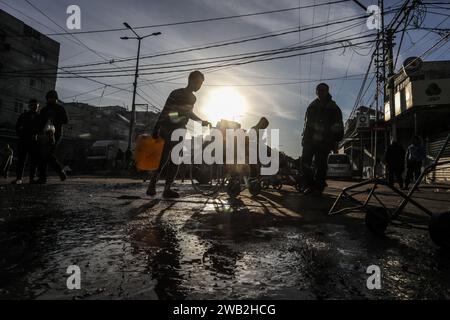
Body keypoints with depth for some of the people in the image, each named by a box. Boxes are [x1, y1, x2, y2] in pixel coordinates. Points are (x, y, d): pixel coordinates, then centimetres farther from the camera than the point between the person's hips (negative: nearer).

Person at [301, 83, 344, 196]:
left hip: (324, 142, -4)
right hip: (310, 140, 4)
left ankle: (318, 188, 7)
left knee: (320, 165, -4)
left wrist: (335, 142, -5)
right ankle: (309, 185, 12)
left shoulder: (333, 108, 3)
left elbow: (338, 128, 2)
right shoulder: (312, 106, 15)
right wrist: (305, 138, 16)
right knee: (305, 162, -1)